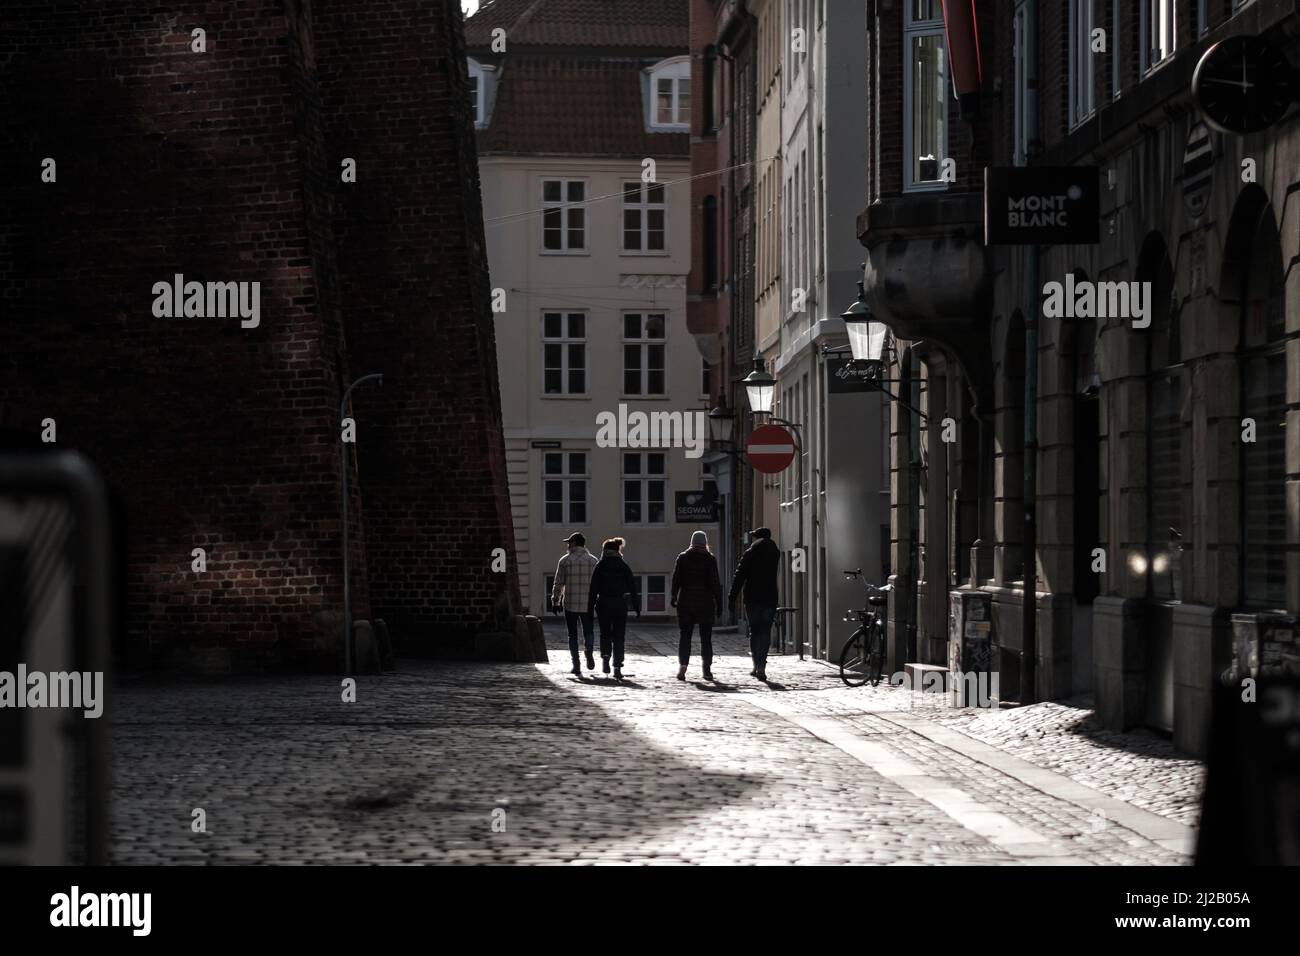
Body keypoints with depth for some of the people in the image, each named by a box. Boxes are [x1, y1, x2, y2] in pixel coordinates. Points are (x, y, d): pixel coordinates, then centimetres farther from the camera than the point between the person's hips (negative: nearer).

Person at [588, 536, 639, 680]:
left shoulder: (600, 566, -2)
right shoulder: (624, 566, 3)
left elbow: (593, 589, -4)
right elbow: (633, 588, 3)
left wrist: (590, 607, -1)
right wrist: (637, 607, 6)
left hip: (603, 604, -1)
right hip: (620, 604, 1)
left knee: (605, 634, 15)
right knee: (618, 636, 5)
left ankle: (605, 657, -6)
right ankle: (617, 667, -1)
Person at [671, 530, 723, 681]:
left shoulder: (682, 558, 2)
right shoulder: (710, 559, -3)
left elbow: (676, 579, 0)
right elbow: (715, 583, -5)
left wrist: (674, 597, 10)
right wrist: (719, 604, -1)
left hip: (686, 602, 1)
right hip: (705, 602, -1)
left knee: (685, 635, 5)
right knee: (706, 637, 5)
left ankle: (683, 664, -14)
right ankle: (707, 669, 3)